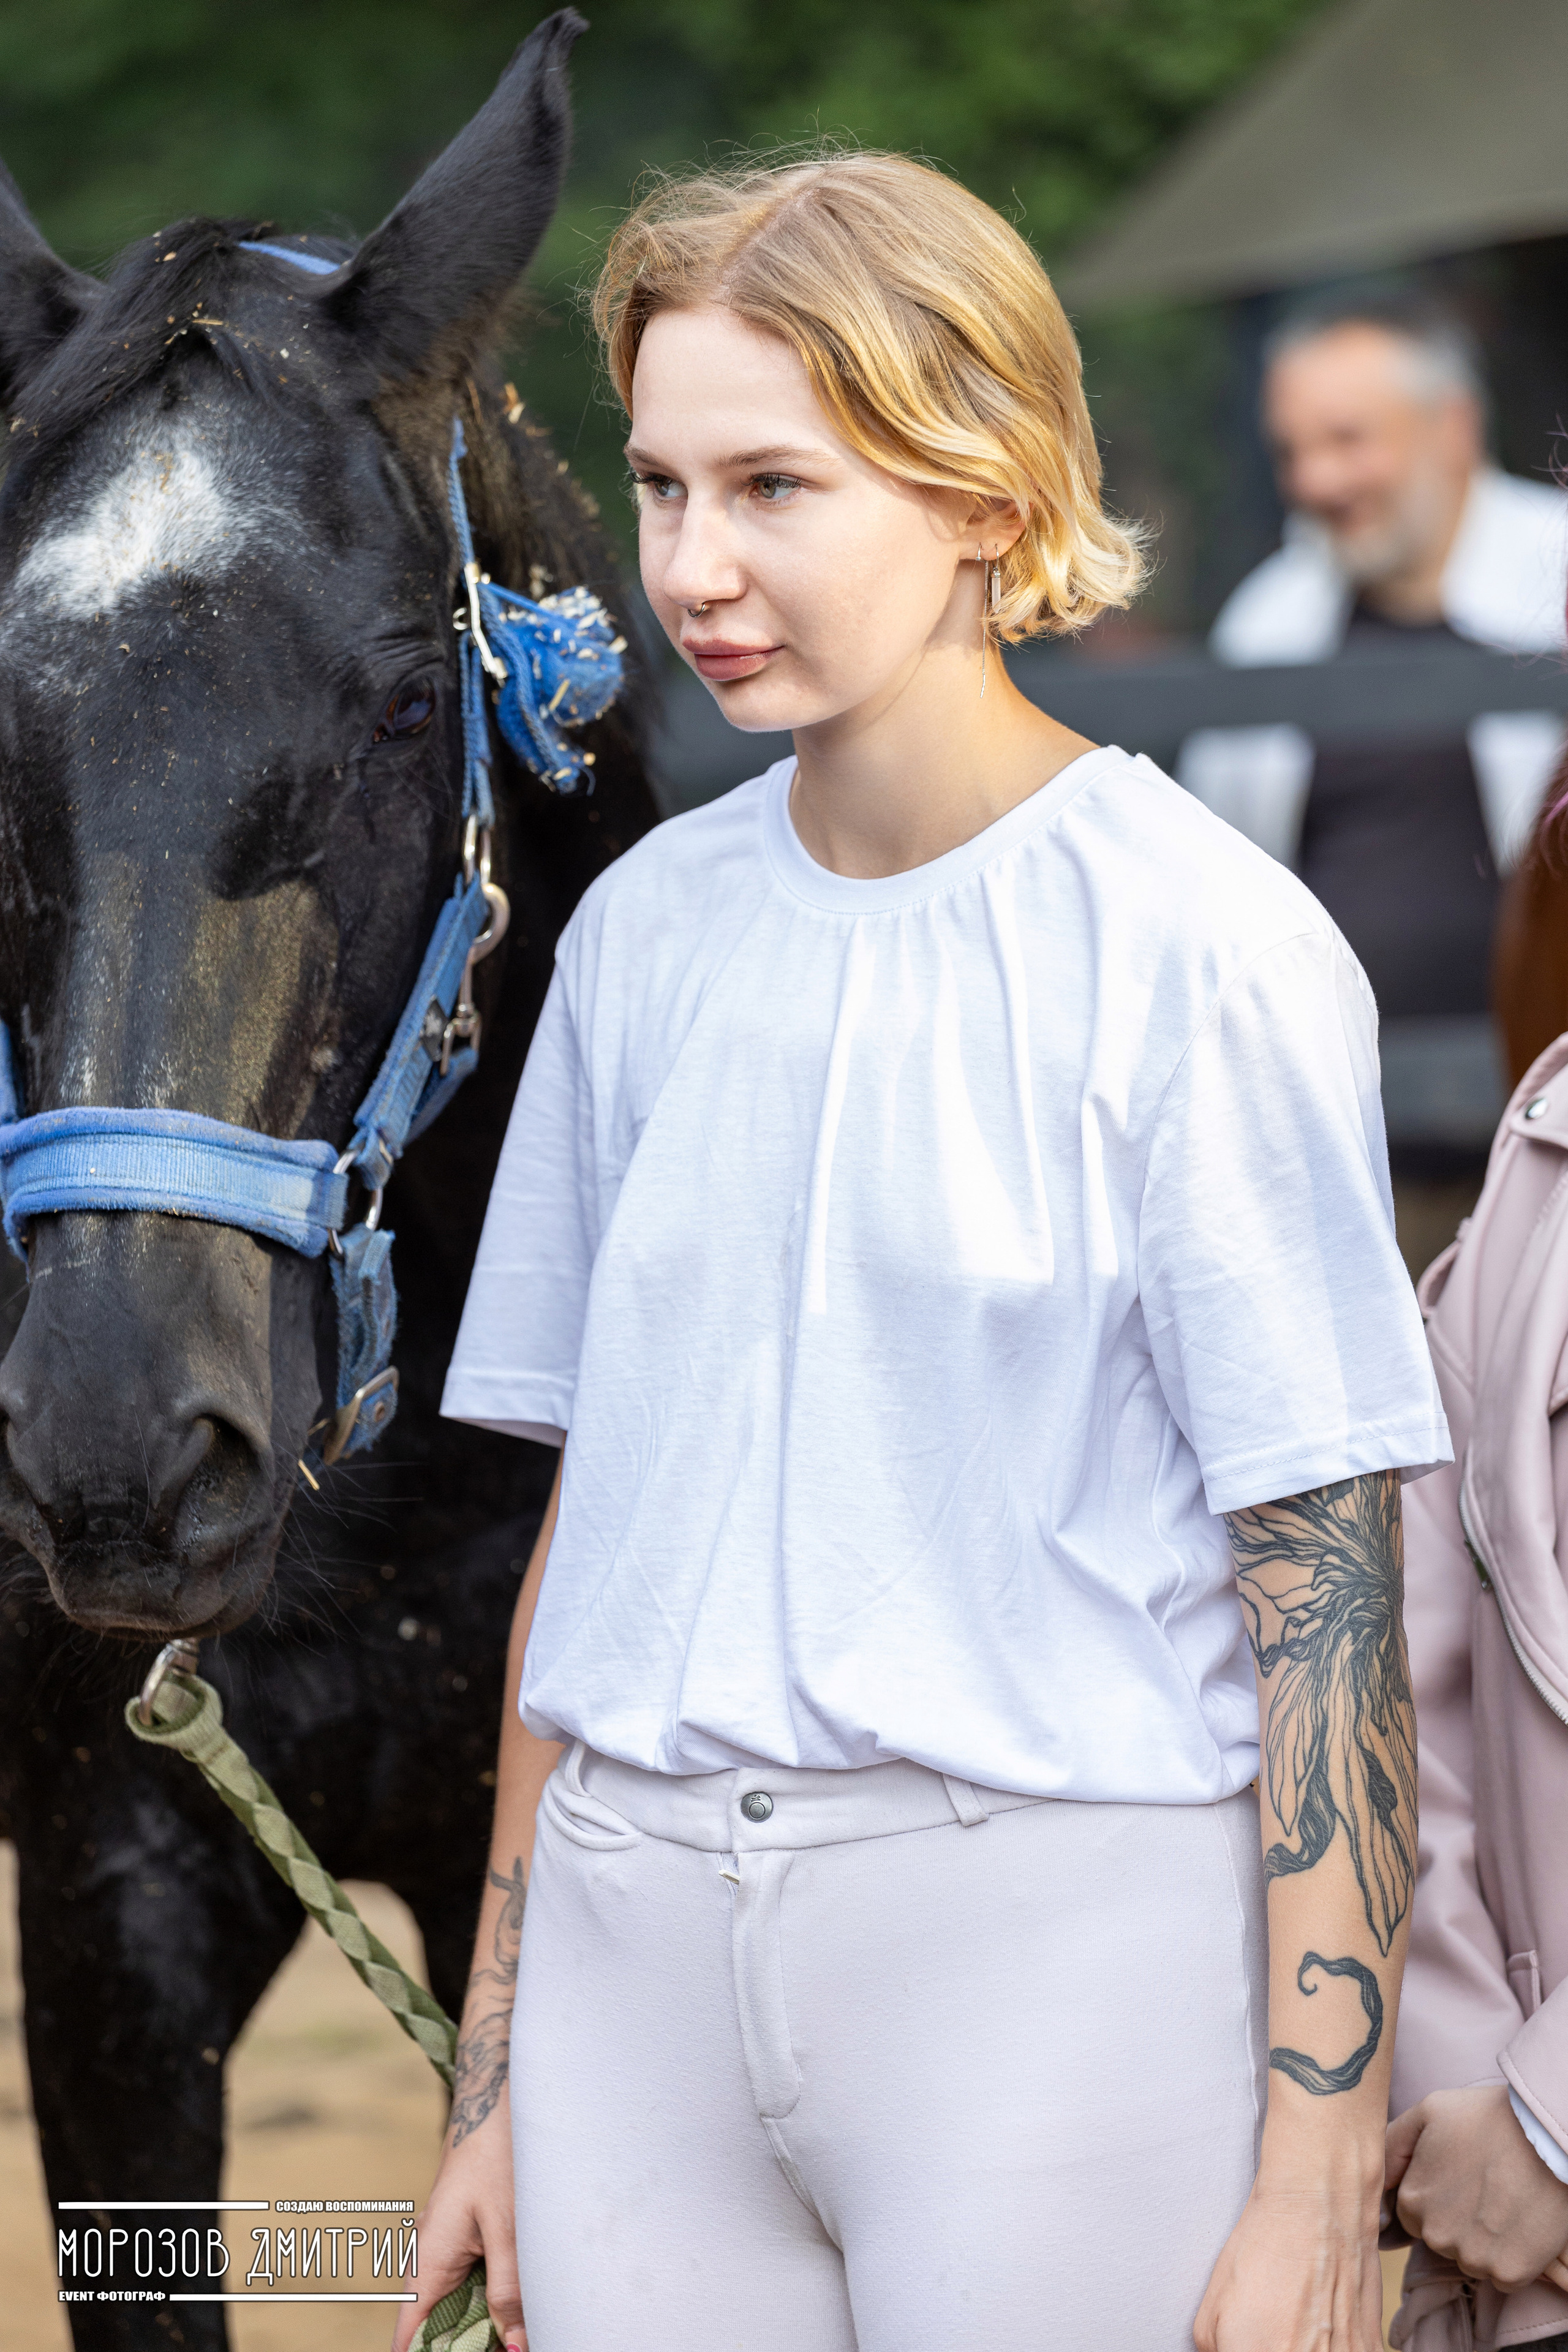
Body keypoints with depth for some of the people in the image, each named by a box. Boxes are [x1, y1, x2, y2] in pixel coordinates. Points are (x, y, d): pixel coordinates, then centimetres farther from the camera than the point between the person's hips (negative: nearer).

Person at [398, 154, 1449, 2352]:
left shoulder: (1201, 950, -9)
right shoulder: (649, 930, 8)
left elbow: (1326, 1588, -10)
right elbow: (584, 1516, 13)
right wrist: (493, 2084, 12)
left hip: (1060, 1938, -5)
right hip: (636, 1930, 5)